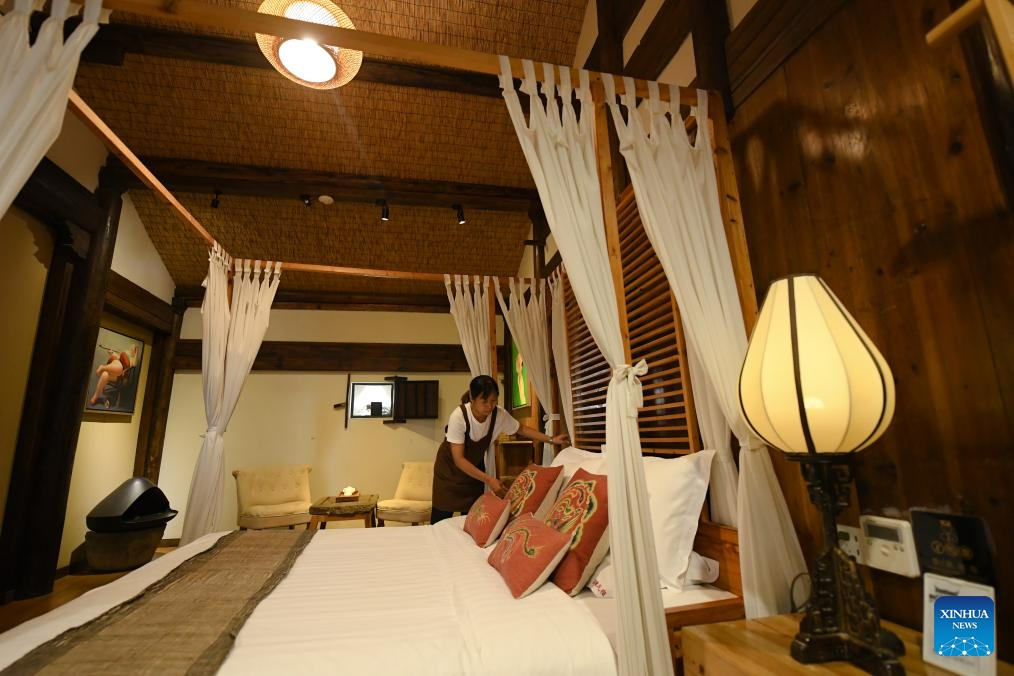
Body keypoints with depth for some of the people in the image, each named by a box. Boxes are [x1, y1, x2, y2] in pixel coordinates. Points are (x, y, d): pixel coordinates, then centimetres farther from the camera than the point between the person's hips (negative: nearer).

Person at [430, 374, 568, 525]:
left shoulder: (499, 414, -21)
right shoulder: (459, 416, -33)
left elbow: (521, 429, -1)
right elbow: (458, 459, -30)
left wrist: (552, 439, -9)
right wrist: (488, 479, -35)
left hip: (475, 468, 4)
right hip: (450, 468, -3)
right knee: (440, 521, 0)